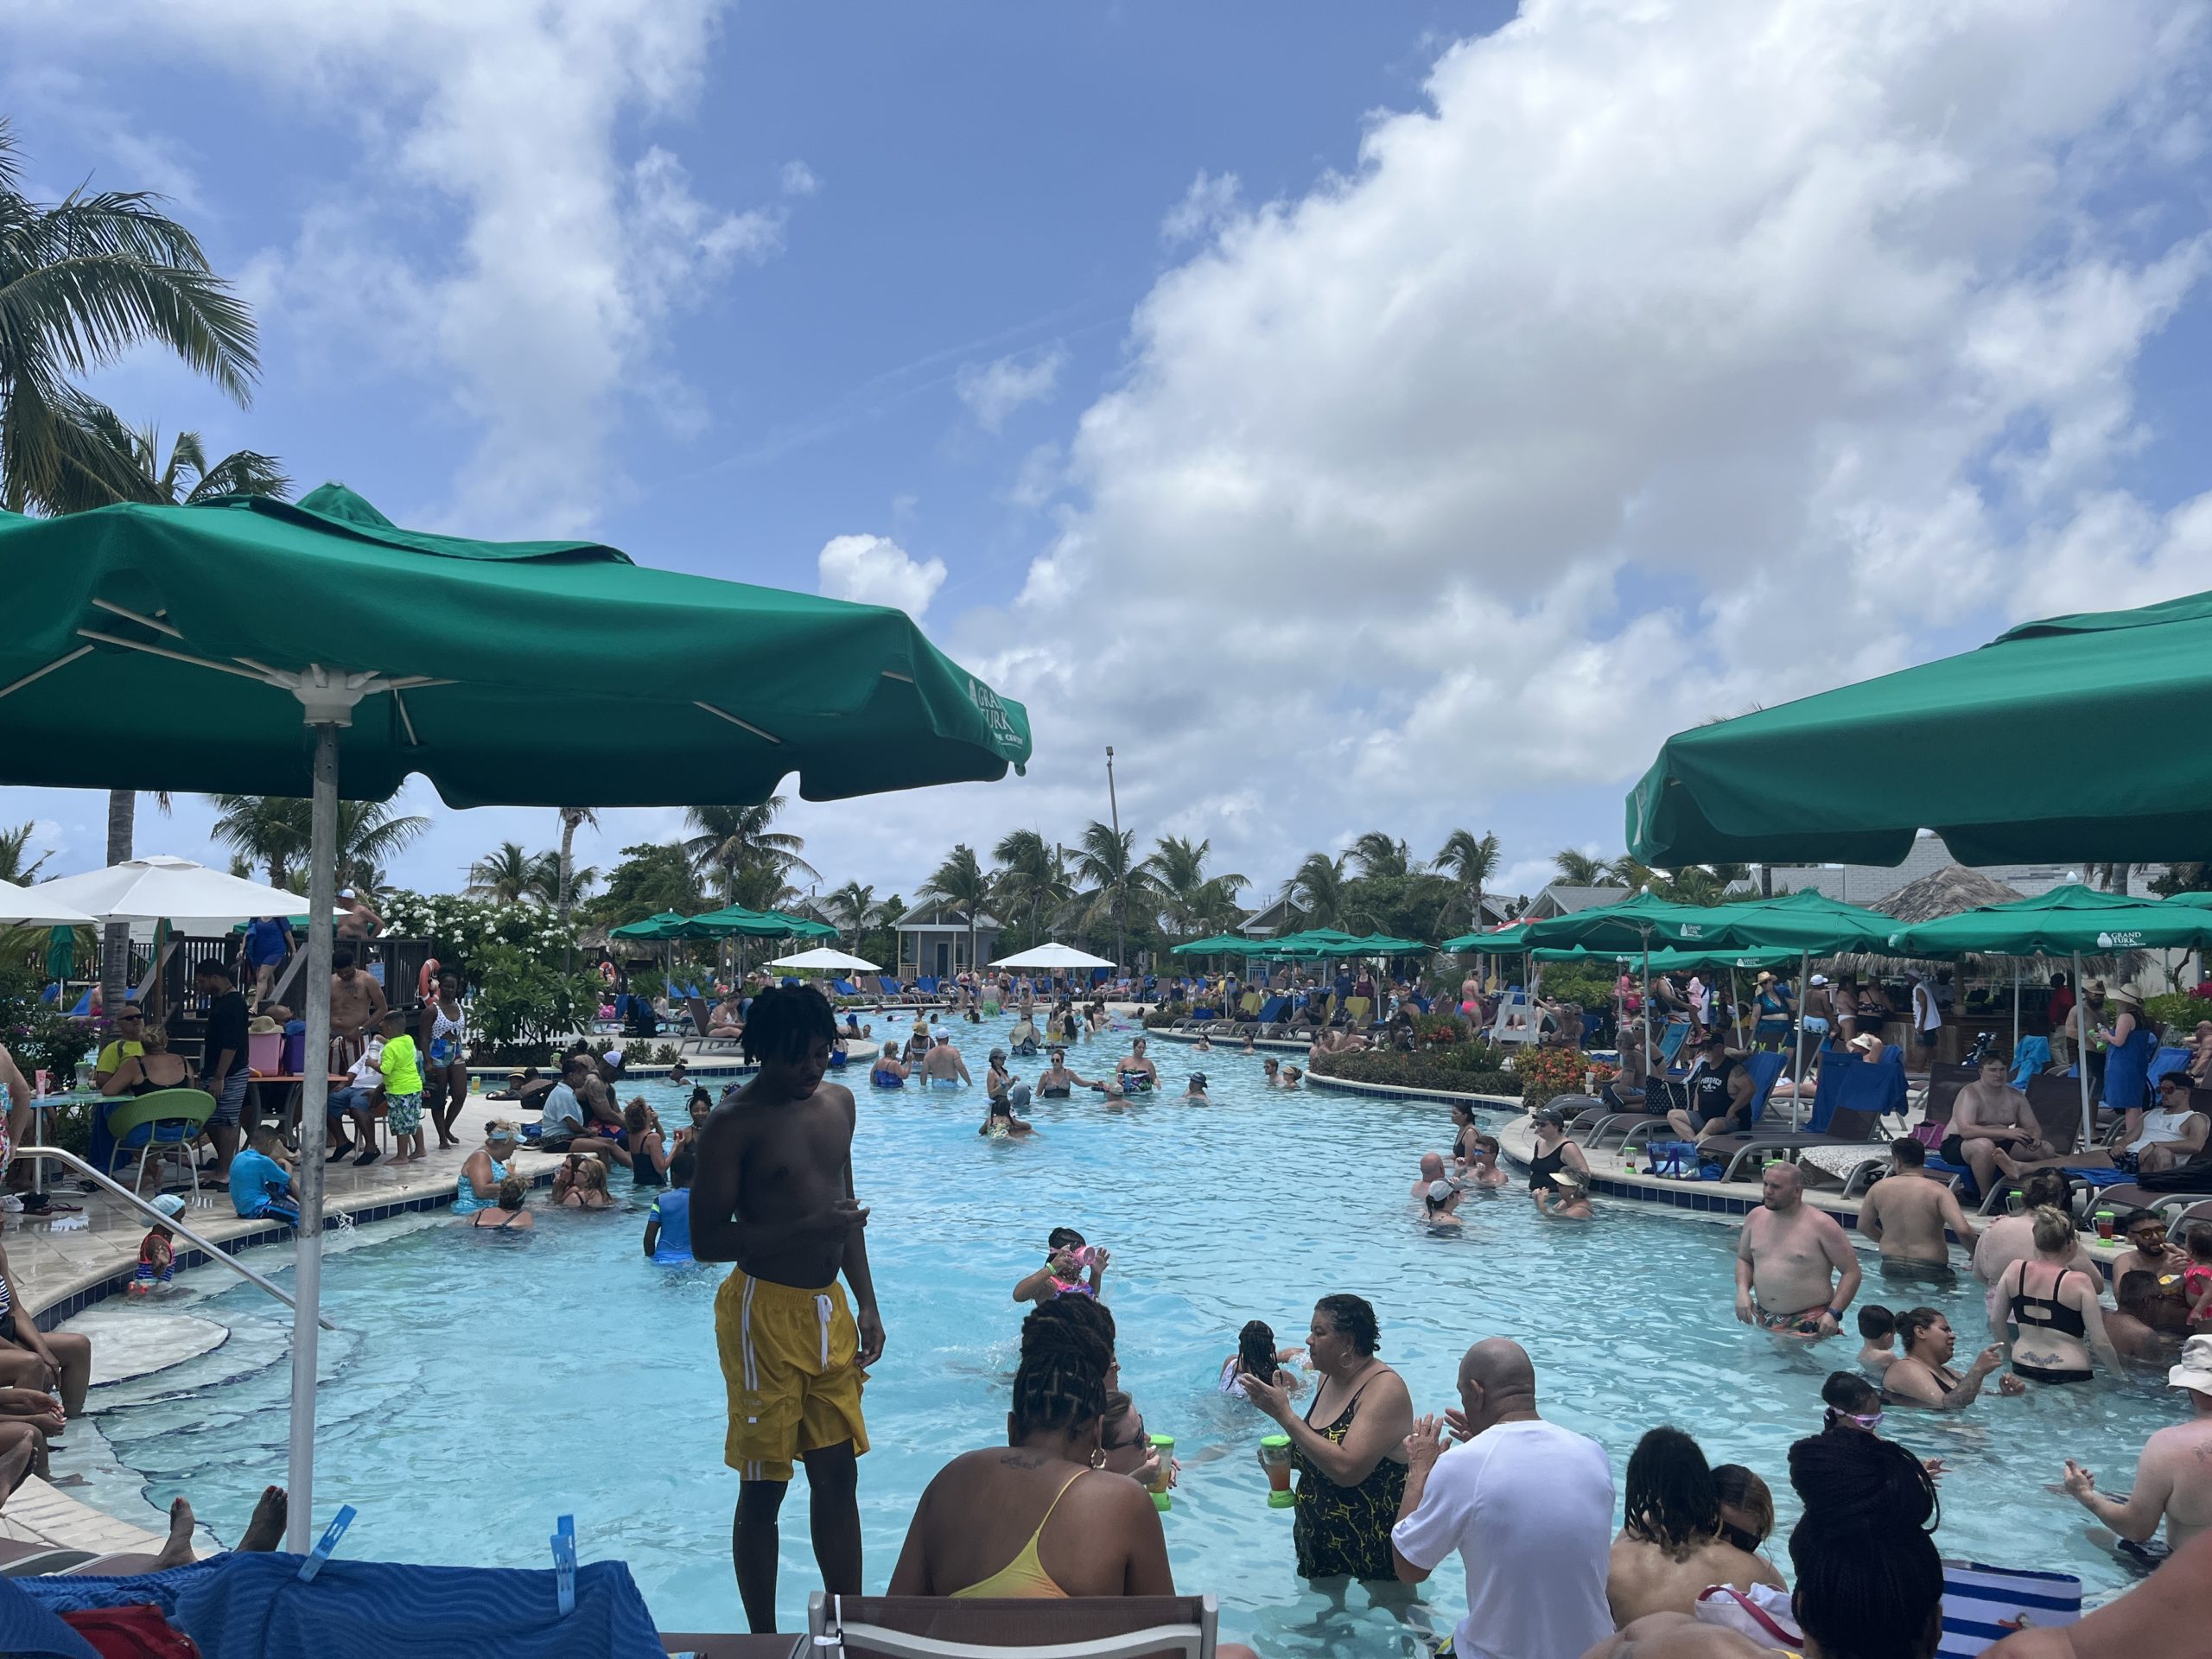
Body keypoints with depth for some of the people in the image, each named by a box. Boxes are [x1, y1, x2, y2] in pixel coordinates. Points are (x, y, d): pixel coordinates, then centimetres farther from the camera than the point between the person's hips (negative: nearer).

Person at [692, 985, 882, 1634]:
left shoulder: (838, 1104, 6)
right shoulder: (733, 1124, -13)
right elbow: (707, 1240, -16)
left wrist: (866, 1303, 13)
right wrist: (809, 1229, -25)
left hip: (829, 1310, 6)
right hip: (765, 1314, -6)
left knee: (838, 1476, 12)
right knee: (763, 1488, 5)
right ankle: (765, 1640, 21)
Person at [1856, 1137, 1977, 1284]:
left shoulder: (1879, 1188, 1)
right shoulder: (1938, 1190, -9)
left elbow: (1863, 1226, 13)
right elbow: (1962, 1229, -21)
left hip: (1891, 1267, 3)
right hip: (1929, 1270, -3)